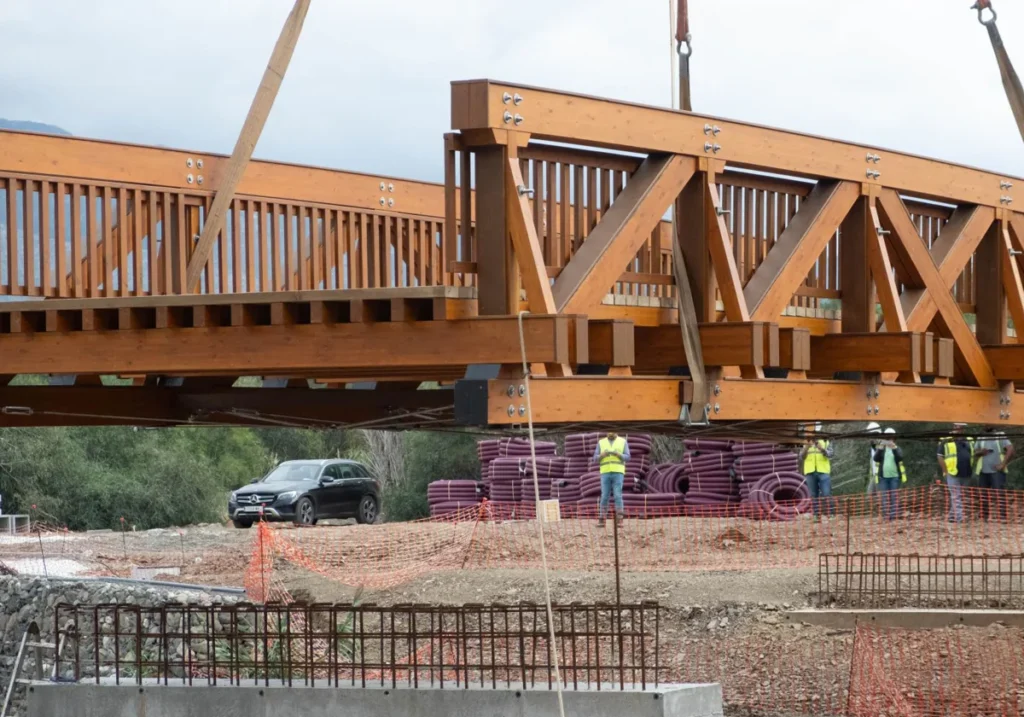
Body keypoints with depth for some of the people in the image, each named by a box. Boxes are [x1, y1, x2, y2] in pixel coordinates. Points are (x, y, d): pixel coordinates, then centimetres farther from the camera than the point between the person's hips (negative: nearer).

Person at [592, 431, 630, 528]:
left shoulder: (623, 442, 6)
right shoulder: (601, 443, 10)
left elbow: (627, 457, -2)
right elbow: (596, 458, 5)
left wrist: (617, 454, -22)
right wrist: (602, 455, -18)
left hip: (618, 473, -1)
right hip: (605, 473, 1)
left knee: (618, 496, -10)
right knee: (604, 497, -3)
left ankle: (619, 521, -7)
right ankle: (601, 521, 3)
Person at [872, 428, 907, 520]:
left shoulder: (897, 448, 8)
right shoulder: (880, 448, 10)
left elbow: (900, 458, -12)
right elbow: (876, 459, -8)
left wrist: (894, 447, -24)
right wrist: (880, 448, -21)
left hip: (895, 477, -1)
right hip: (883, 477, 1)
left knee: (894, 497, -6)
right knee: (885, 498, -3)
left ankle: (894, 516, -5)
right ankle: (886, 516, -2)